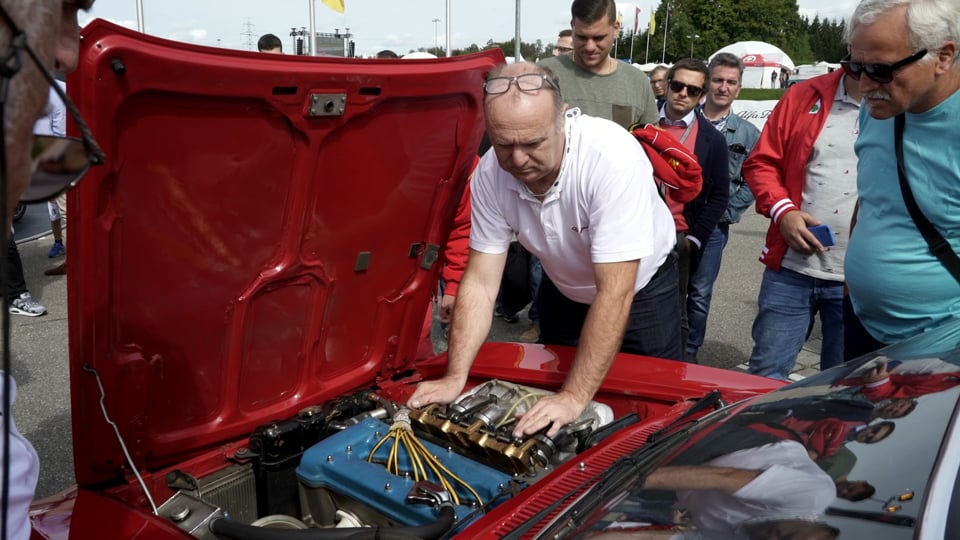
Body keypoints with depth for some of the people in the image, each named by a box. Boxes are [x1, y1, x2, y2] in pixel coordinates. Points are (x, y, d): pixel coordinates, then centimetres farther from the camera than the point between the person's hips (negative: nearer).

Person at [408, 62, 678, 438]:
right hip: (564, 291, 4)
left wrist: (574, 397, -39)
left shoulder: (613, 157, -39)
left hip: (640, 290, -3)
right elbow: (481, 281, -17)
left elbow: (615, 293, -39)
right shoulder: (490, 175, -25)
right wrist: (455, 377, -24)